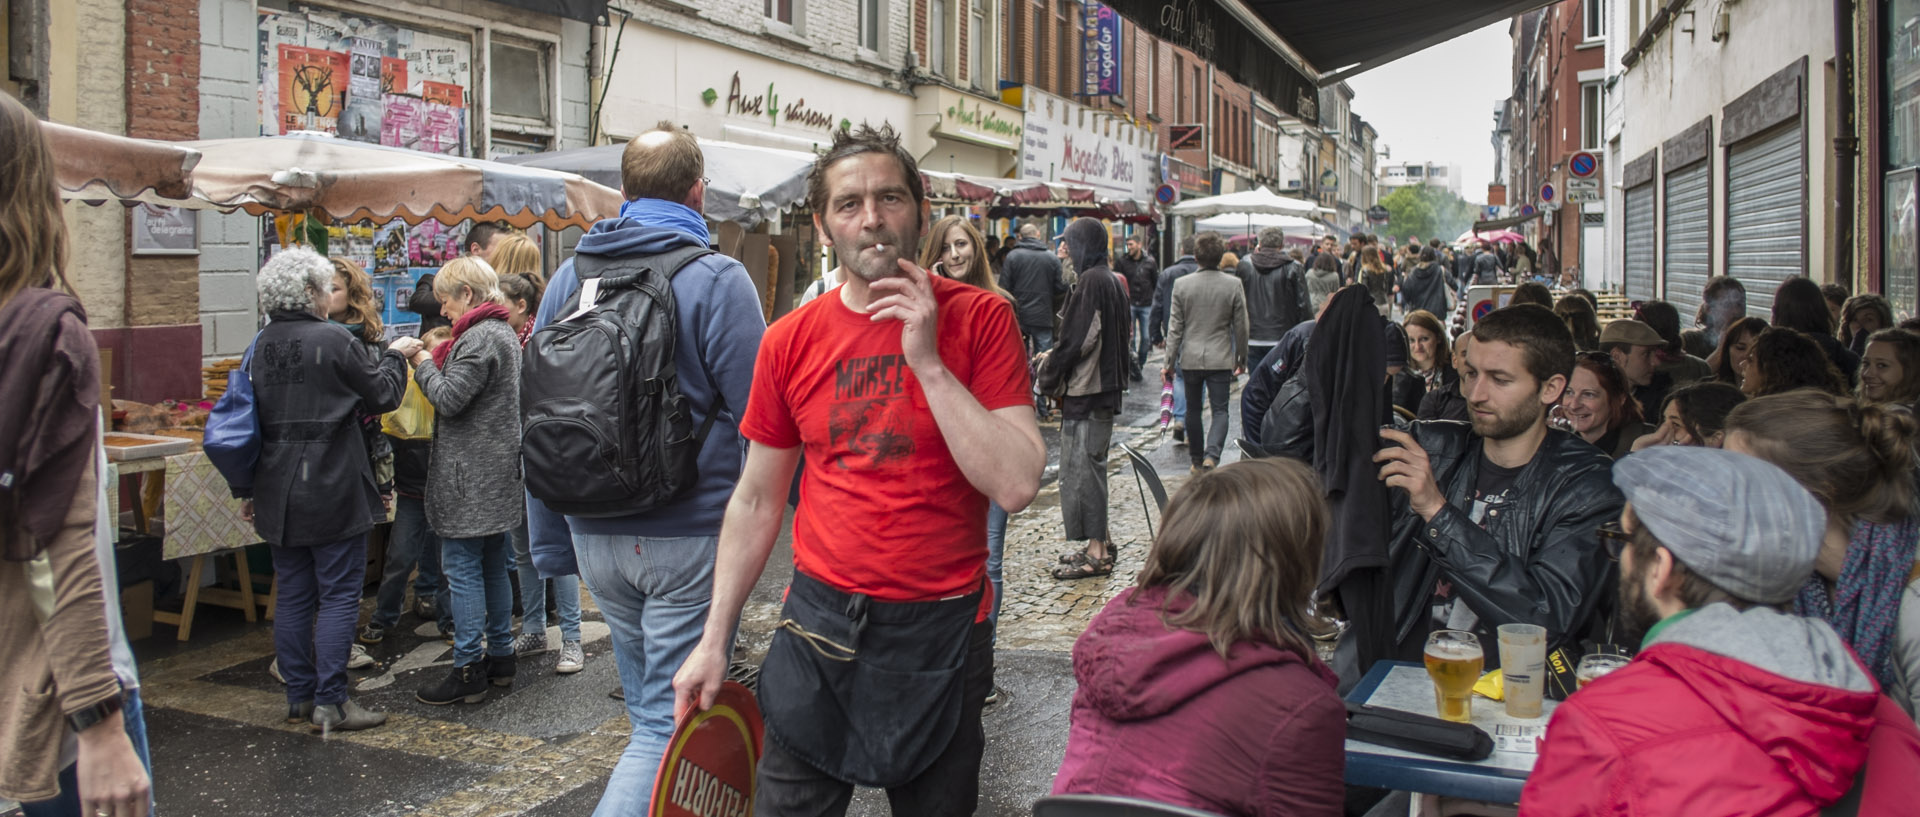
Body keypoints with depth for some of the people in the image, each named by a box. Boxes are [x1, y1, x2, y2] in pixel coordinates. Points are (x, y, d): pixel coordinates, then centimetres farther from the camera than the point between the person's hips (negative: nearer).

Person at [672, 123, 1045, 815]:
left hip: (941, 629, -2)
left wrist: (928, 361, -20)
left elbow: (1017, 485, -17)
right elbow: (757, 501, 9)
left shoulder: (979, 318, -7)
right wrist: (714, 640, 7)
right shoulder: (791, 340, 1)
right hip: (820, 622, 2)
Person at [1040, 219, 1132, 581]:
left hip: (1086, 389, -10)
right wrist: (1054, 359, 18)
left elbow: (1075, 340, -18)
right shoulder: (1112, 281, 13)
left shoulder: (1091, 282, -17)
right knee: (1091, 465, 17)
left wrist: (1047, 375, -5)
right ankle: (1101, 543, 25)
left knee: (1081, 467, -5)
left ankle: (1096, 553, -1)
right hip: (1107, 386, 10)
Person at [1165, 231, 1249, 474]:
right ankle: (1211, 455, -18)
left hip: (1191, 358, 1)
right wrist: (1242, 359, 14)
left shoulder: (1181, 284, -5)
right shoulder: (1234, 284, -5)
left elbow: (1175, 328, -3)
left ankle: (1197, 459, 22)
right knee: (1220, 410, 3)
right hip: (1220, 358, -1)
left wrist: (1170, 362, 3)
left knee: (1193, 409, 15)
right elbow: (1241, 326, 2)